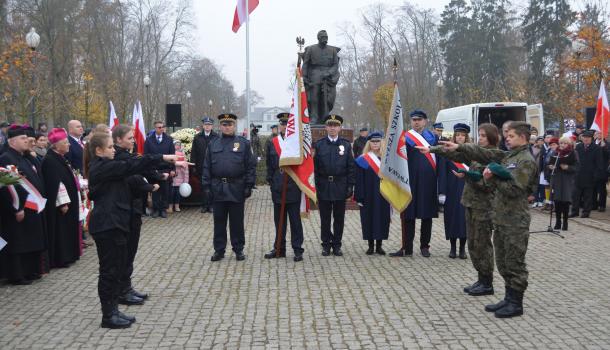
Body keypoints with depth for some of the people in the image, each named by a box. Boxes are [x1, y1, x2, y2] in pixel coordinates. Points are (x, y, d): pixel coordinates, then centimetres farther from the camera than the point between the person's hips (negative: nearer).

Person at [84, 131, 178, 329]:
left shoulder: (103, 167, 16)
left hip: (113, 224, 10)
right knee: (110, 270, -3)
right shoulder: (101, 167, -15)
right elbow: (130, 166, -22)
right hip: (107, 225, -10)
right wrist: (161, 157, -23)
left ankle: (113, 310, 21)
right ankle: (108, 315, 5)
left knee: (117, 268, 13)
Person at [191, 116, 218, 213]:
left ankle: (211, 205, 9)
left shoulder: (216, 137, 0)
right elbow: (193, 153, 7)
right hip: (201, 167, 2)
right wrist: (194, 165, 1)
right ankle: (204, 205, 12)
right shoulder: (198, 137, 6)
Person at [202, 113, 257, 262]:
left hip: (236, 189, -2)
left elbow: (251, 166, 0)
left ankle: (239, 249, 16)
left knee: (237, 221, 6)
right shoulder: (213, 144, 8)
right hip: (218, 188, 2)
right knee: (219, 221, 7)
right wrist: (206, 186, 0)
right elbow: (207, 167, 8)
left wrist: (249, 186, -7)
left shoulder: (244, 143, 2)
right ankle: (219, 250, 16)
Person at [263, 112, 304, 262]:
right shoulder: (272, 143, 8)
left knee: (295, 220, 2)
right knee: (279, 220, 10)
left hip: (294, 188, -3)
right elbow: (269, 165, 13)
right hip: (278, 188, 3)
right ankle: (279, 249, 19)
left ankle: (298, 250, 9)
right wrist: (271, 182, 6)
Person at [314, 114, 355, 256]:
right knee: (325, 218, 6)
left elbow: (351, 167, 3)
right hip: (324, 186, 0)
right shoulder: (318, 145, 3)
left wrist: (350, 186, -3)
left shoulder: (346, 145, 4)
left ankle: (337, 245, 17)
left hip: (340, 187, 0)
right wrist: (315, 185, -4)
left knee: (339, 218, 6)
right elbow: (314, 167, 2)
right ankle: (326, 245, 16)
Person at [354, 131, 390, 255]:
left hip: (383, 195, 2)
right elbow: (359, 181, -3)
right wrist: (360, 197, -10)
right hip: (368, 196, -2)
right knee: (369, 219, 2)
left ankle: (379, 245, 13)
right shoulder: (362, 160, -1)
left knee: (382, 219, 4)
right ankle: (371, 245, 12)